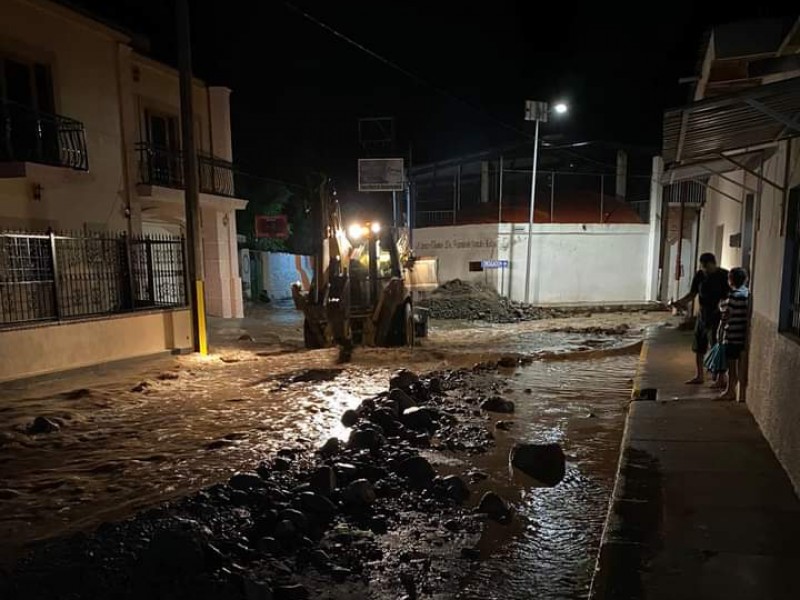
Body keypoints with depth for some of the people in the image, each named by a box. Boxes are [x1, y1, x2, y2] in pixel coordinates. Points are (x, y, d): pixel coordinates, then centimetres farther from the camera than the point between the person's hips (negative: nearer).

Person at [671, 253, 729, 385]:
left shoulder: (724, 275, -11)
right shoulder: (699, 275, 3)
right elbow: (692, 294, 6)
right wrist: (681, 301, -12)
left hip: (717, 316, -6)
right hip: (703, 314, 6)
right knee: (698, 347, 12)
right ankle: (699, 376, 24)